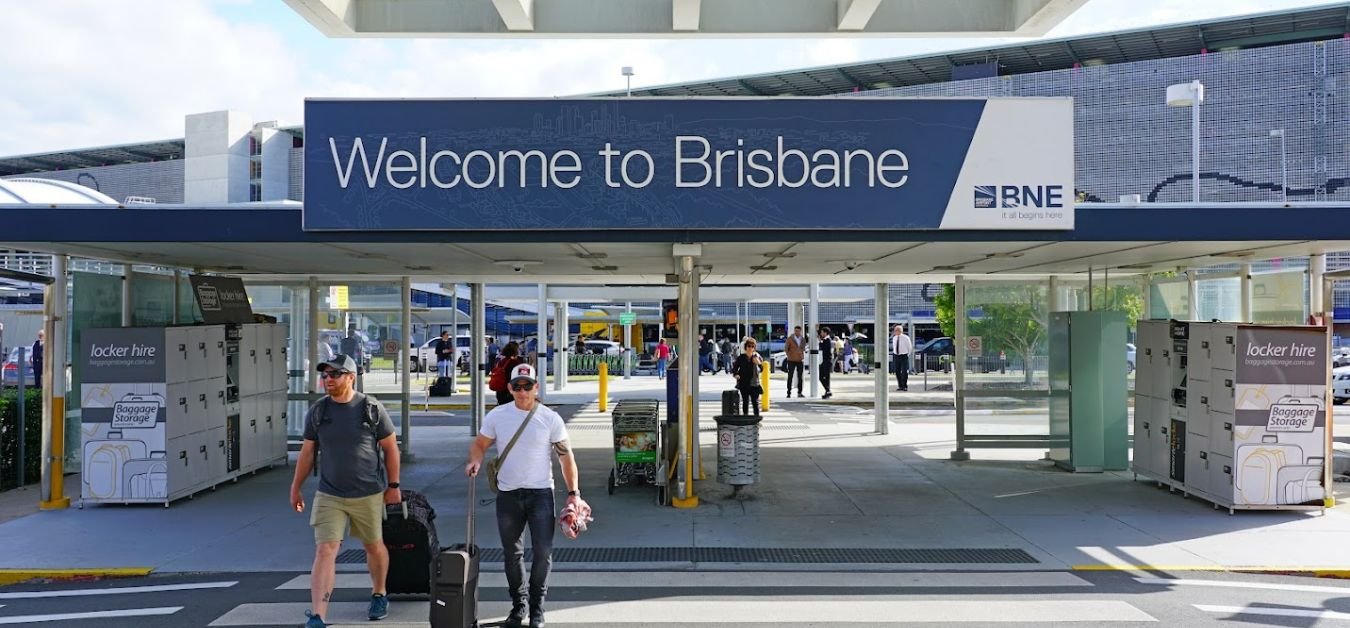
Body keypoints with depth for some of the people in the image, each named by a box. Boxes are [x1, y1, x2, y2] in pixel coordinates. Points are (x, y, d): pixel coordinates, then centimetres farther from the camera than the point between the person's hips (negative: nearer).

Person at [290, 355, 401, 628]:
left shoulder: (372, 409, -6)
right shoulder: (317, 411, 1)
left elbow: (390, 448, 0)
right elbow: (307, 452, 9)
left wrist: (393, 485, 1)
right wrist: (296, 488, 11)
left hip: (369, 494, -1)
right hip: (329, 495, 1)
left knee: (374, 546, 14)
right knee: (325, 550, -9)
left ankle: (379, 594, 38)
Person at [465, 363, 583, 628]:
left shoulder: (550, 418, -3)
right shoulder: (496, 416, 1)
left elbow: (566, 456, 1)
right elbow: (480, 444, 9)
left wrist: (573, 492, -3)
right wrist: (475, 461, -14)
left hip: (541, 492, -2)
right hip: (508, 494, 2)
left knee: (543, 552, -4)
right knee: (512, 553, 12)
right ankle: (518, 606, 28)